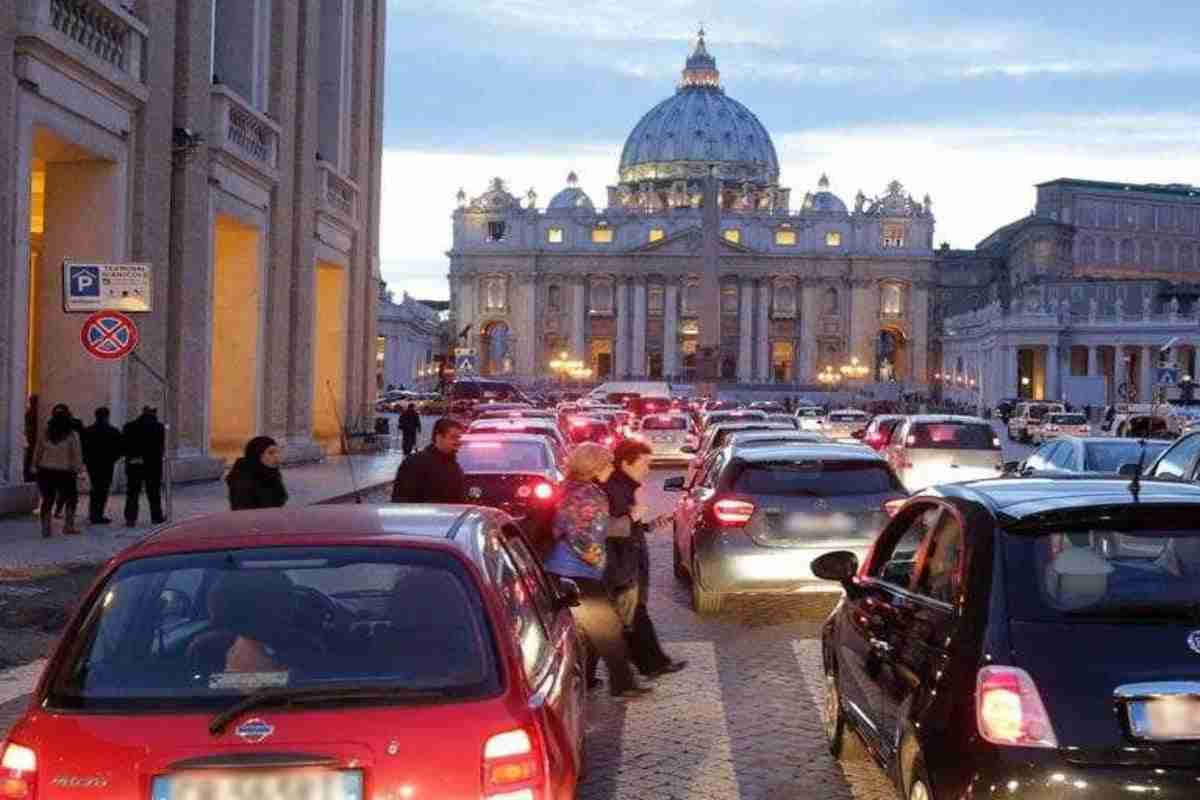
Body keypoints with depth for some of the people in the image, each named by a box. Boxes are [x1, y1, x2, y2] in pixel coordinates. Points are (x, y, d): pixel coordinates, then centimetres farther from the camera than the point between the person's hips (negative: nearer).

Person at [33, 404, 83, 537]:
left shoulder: (45, 433, 0)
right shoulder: (72, 435, -9)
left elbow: (37, 452, 5)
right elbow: (77, 455, -8)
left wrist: (36, 466, 13)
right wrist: (77, 469, 1)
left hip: (45, 471, 3)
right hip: (65, 472, -3)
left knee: (47, 500, 10)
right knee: (71, 498, 15)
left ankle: (45, 528, 6)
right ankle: (69, 525, 11)